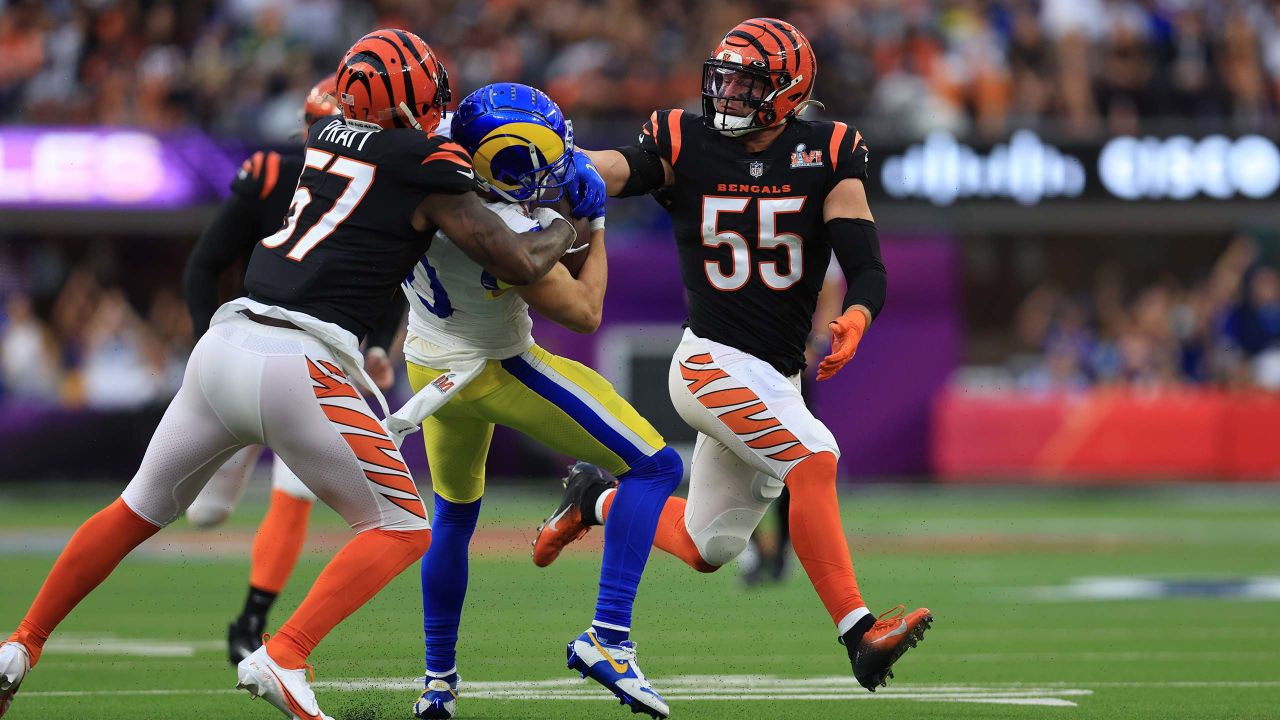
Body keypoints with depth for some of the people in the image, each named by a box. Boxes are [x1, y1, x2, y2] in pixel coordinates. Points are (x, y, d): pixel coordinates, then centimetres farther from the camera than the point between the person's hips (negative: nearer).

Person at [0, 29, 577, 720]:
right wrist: (562, 227, 22)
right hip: (299, 363, -6)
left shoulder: (325, 138, 19)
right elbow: (521, 264, 2)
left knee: (137, 513, 23)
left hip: (223, 345, 6)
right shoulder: (427, 170, 0)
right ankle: (280, 660, -12)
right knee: (402, 530, 6)